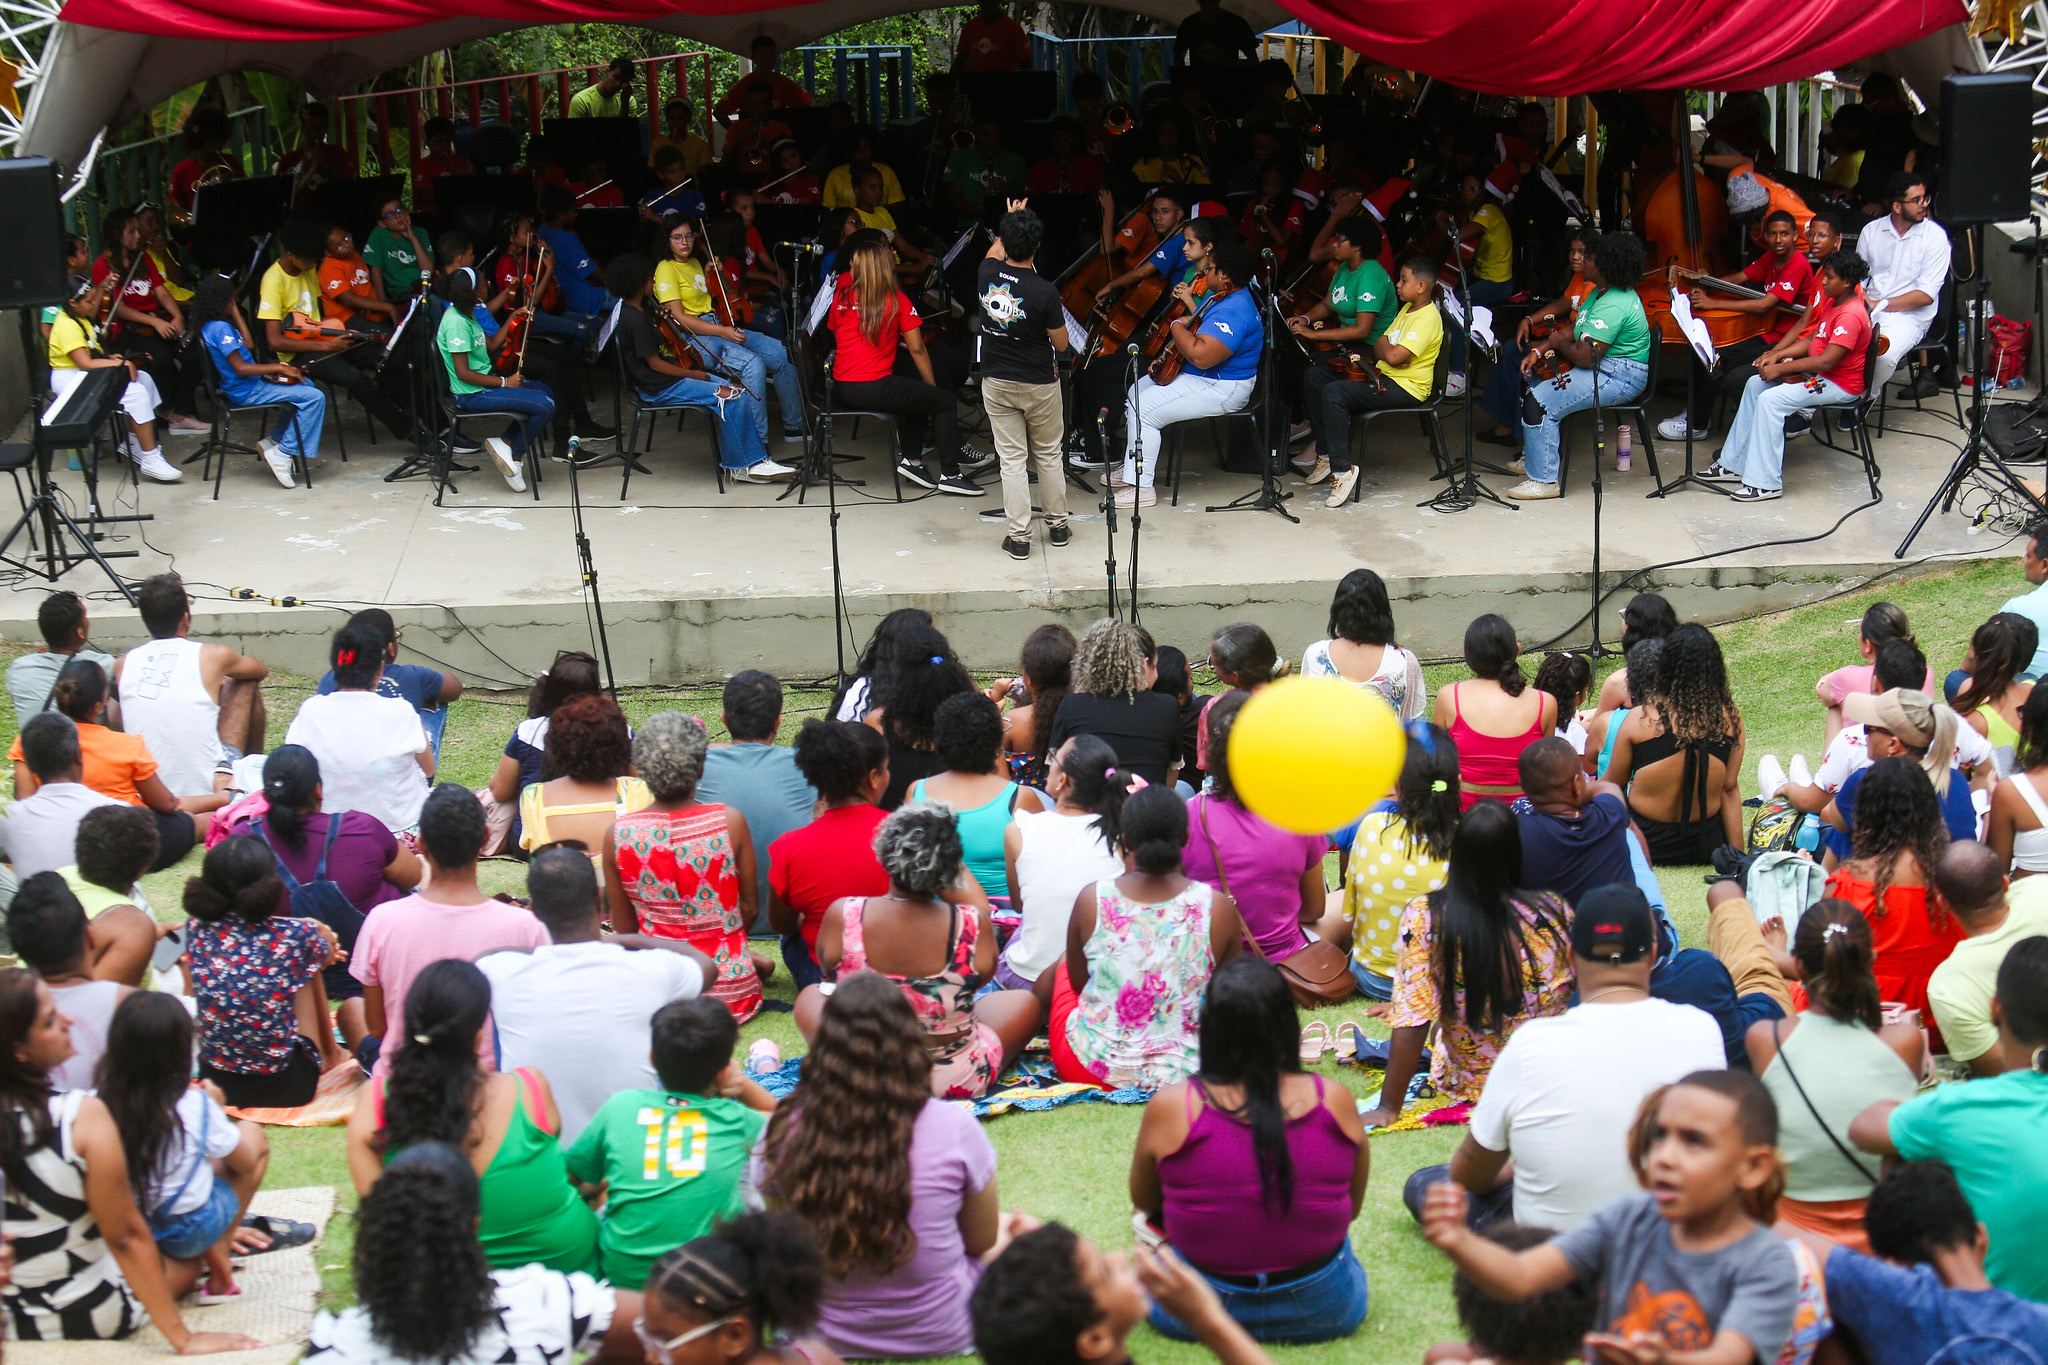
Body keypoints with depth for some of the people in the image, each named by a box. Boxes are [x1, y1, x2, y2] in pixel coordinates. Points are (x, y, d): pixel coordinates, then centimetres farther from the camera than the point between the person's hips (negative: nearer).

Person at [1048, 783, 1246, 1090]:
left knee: (1061, 964, 31)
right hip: (1185, 1074, 0)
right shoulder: (1218, 908, -15)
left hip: (1091, 1069, 0)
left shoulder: (1092, 900, -15)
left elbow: (1078, 981, 3)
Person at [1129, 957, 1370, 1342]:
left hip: (1196, 1316, 0)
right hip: (1325, 1309, 0)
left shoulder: (1170, 1108, -15)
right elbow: (1353, 1207, 4)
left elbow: (1144, 1202, 4)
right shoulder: (1335, 1103, -12)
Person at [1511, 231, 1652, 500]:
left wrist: (1559, 342, -8)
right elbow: (1577, 331, 17)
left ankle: (1543, 480, -15)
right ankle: (1531, 458, 31)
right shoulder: (1600, 292, 10)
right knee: (1531, 381, 20)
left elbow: (1584, 357, -29)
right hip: (1603, 367, 12)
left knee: (1539, 401, -22)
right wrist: (1540, 350, 3)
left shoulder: (1613, 306, -26)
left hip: (1621, 377, -12)